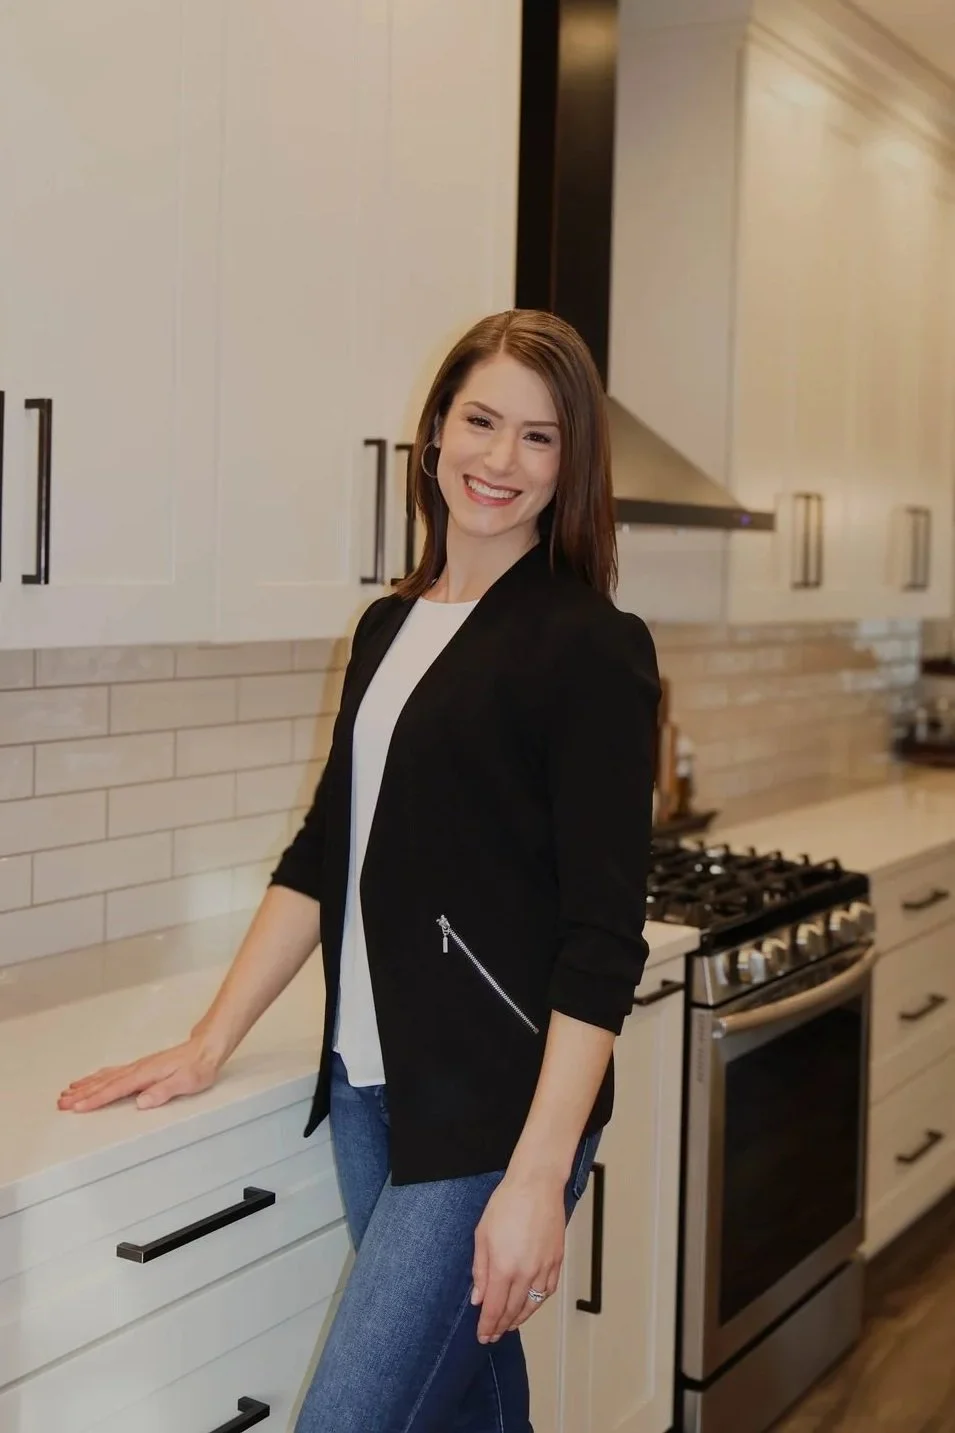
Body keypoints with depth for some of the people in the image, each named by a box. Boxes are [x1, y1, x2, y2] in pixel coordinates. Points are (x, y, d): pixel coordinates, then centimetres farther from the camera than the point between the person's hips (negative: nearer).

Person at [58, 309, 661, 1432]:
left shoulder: (592, 647, -10)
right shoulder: (389, 627, 11)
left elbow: (602, 937, -13)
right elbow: (322, 854, 15)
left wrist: (538, 1178, -17)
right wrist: (208, 1045, 11)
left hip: (494, 1108, -6)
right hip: (368, 1086, 6)